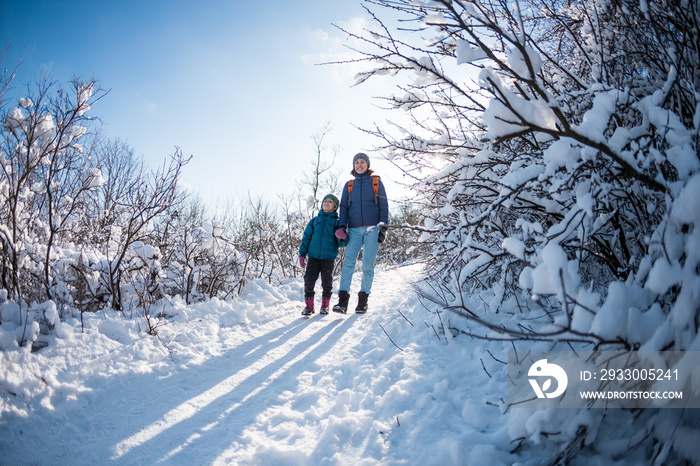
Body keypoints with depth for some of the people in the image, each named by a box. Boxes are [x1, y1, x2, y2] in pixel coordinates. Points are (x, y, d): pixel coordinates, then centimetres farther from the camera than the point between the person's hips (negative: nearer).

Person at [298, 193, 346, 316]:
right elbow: (306, 238, 15)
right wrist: (302, 254, 6)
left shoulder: (337, 222, 8)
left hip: (328, 258, -1)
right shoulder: (314, 221, 14)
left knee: (327, 282, -3)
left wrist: (342, 240, -22)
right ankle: (309, 305, 3)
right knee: (309, 279, -11)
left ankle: (325, 305, 18)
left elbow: (340, 244, 2)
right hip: (313, 256, 1)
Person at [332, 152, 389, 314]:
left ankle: (363, 300, 5)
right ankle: (343, 301, -17)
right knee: (348, 262, -12)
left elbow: (384, 205, 7)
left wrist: (383, 227, -3)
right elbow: (344, 207, 14)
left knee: (368, 264, -3)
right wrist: (342, 226, -1)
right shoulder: (349, 185, 17)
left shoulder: (376, 182, 11)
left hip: (372, 228, -1)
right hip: (354, 230, 2)